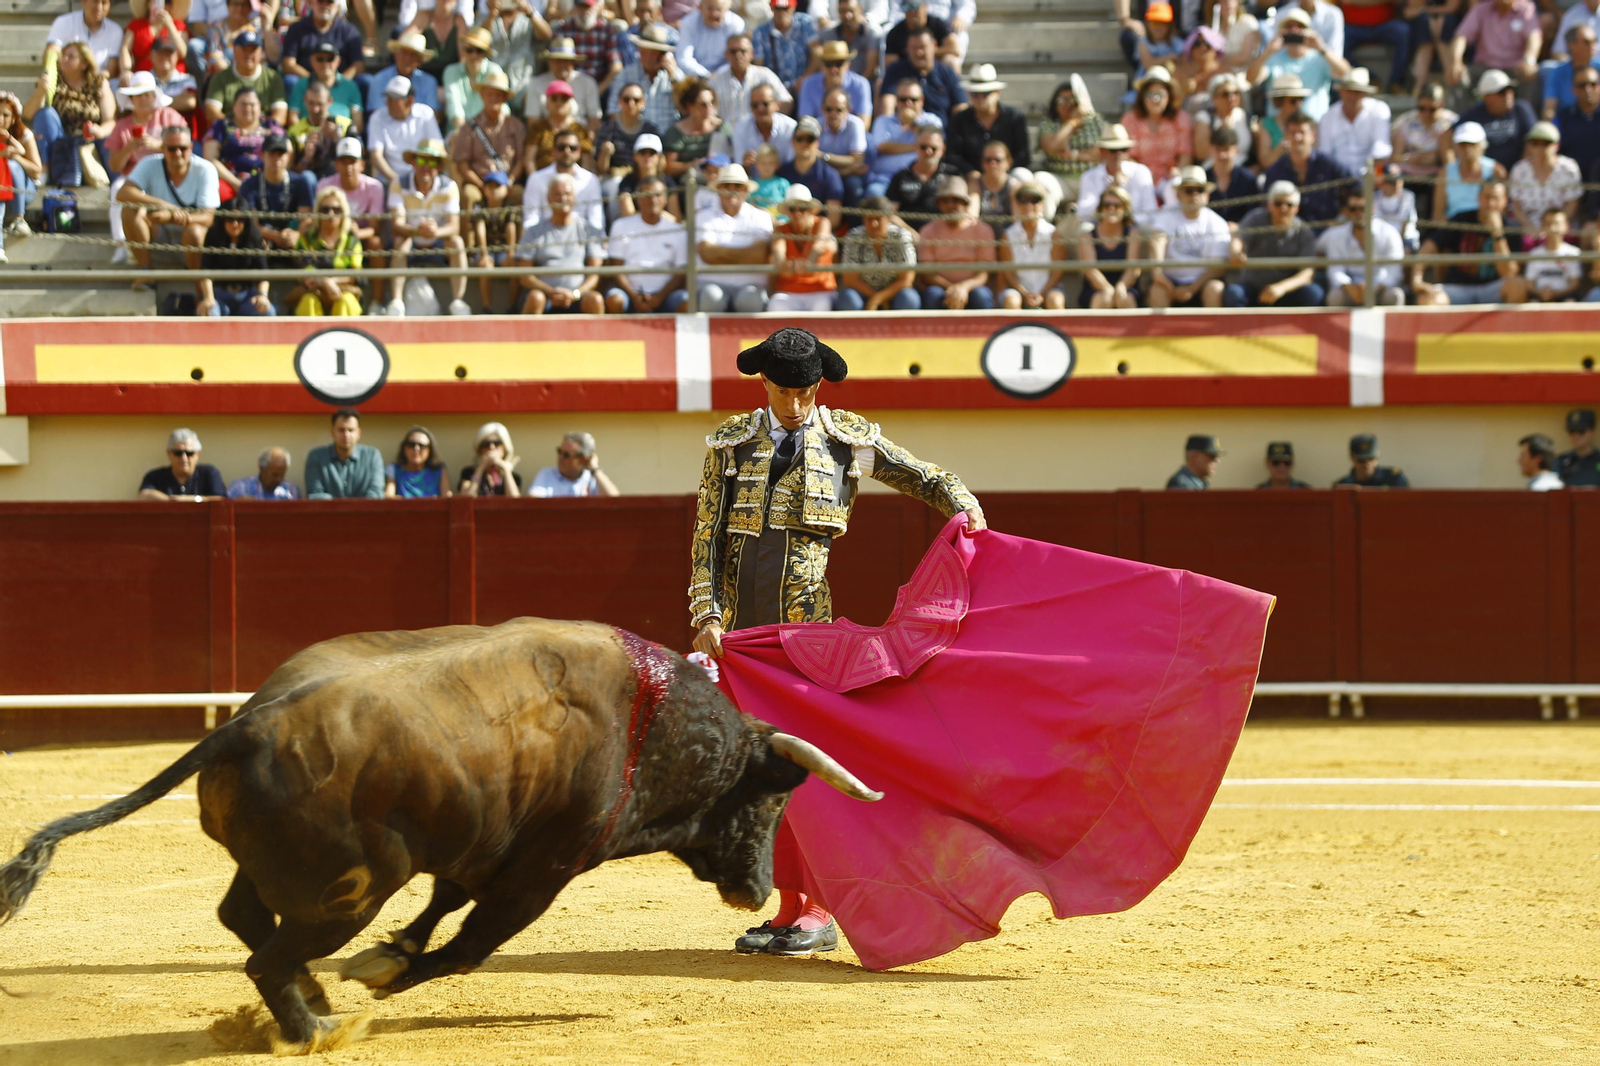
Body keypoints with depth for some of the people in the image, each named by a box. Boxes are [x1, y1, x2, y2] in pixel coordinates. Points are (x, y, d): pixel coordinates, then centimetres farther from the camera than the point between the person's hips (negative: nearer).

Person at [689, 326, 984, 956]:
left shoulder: (848, 439, 6)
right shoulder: (731, 444, 10)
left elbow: (925, 477, 15)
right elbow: (706, 537, 7)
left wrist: (963, 506, -6)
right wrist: (707, 615, -3)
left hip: (811, 626, -3)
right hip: (743, 630, 3)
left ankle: (817, 914, -2)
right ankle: (788, 910, 11)